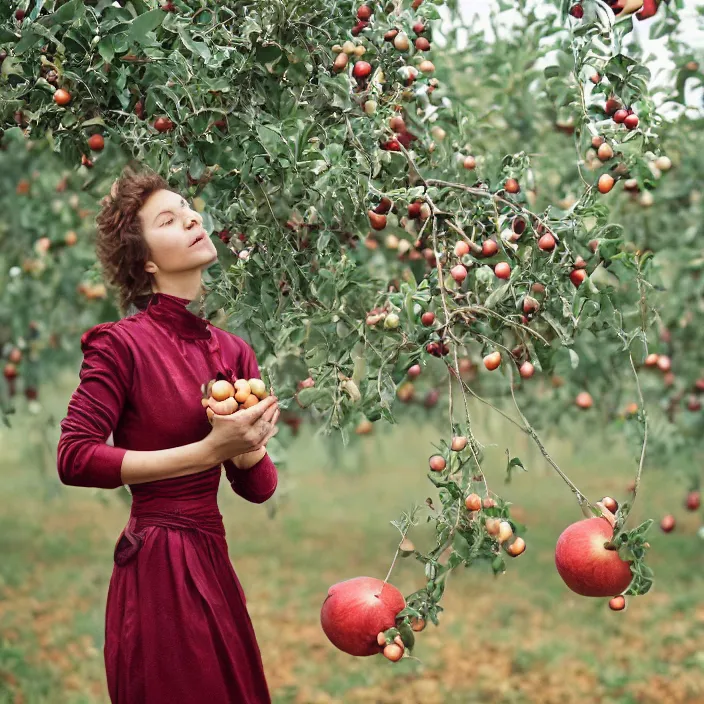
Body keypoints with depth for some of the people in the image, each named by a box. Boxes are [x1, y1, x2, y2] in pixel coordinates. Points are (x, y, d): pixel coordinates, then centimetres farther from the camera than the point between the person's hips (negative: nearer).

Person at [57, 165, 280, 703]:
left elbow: (258, 488, 10)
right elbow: (74, 458, -17)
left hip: (212, 557, 6)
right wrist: (208, 450, -18)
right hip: (157, 563, -6)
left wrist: (246, 448, -14)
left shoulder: (233, 351, 9)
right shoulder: (122, 344, -8)